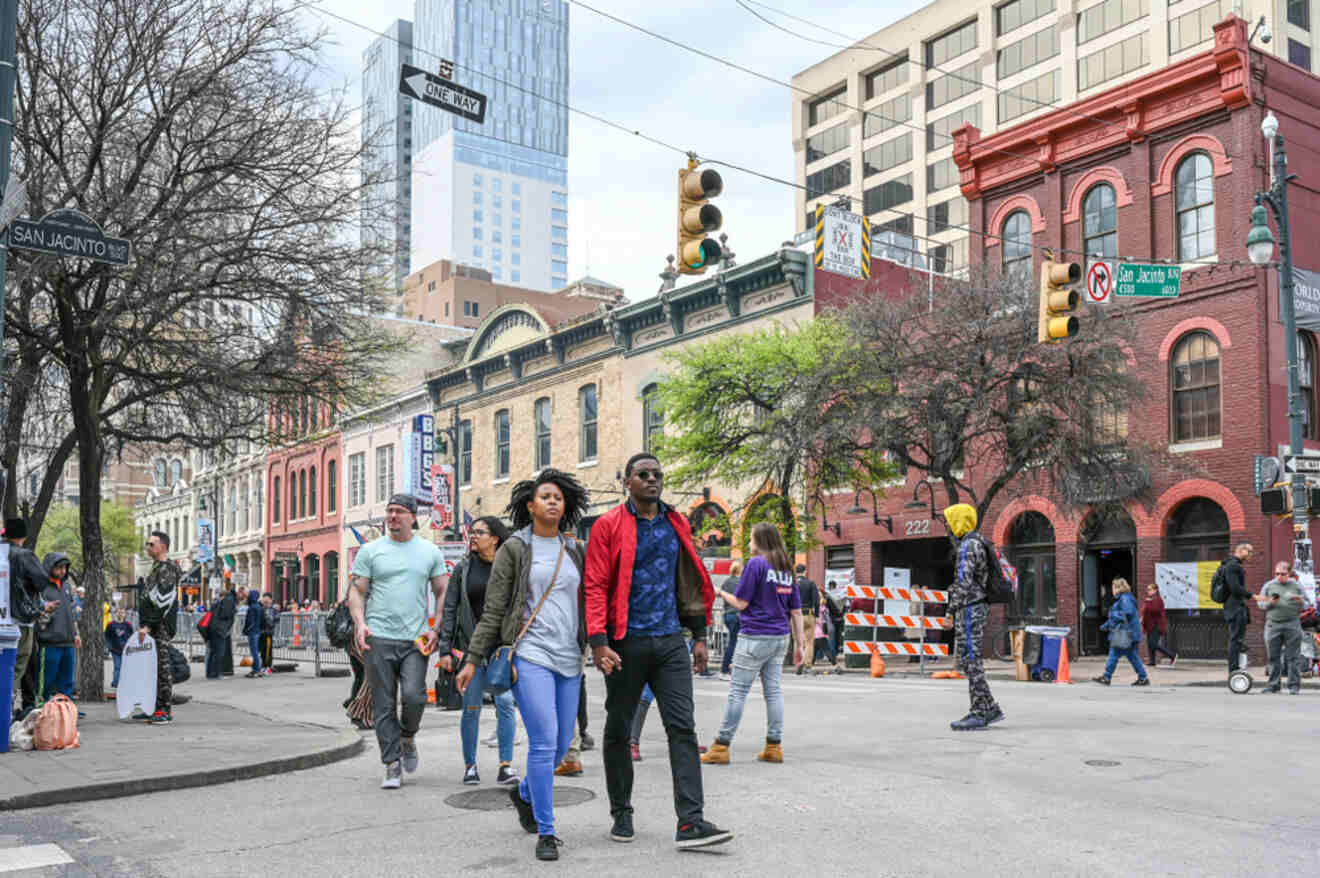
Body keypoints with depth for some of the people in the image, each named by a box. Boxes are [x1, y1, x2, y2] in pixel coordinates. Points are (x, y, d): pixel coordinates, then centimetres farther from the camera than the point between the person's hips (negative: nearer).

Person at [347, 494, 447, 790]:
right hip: (379, 638, 0)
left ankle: (407, 737, 17)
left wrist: (437, 629, 0)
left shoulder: (430, 552, 9)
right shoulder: (370, 551, 6)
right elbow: (357, 590, 6)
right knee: (384, 704, 2)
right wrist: (360, 623, -10)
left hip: (415, 638, 0)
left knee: (414, 696, -14)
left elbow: (442, 593, 12)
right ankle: (392, 764, 12)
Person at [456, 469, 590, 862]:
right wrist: (473, 659, -3)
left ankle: (524, 793, 38)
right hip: (530, 655, -5)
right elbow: (492, 611, 1)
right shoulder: (514, 549, 1)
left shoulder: (575, 550, 13)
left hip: (569, 659, 5)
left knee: (562, 743, 8)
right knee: (544, 741, -12)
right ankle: (546, 833, 0)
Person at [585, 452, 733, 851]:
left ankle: (691, 822, -7)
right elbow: (595, 587, -7)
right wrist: (599, 642, -17)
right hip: (627, 643, -3)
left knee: (683, 728, -5)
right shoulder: (609, 526, -2)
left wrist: (699, 635, 13)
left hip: (670, 640, 3)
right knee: (618, 730, 9)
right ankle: (621, 814, 24)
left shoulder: (676, 525, 12)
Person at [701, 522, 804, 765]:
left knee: (738, 690, -3)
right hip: (781, 637, 7)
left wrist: (721, 593, 8)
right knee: (773, 690, 10)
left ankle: (721, 747, -1)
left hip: (756, 637, -7)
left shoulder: (756, 564, -10)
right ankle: (774, 747, 11)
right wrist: (799, 645, 13)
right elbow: (796, 611, 11)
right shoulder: (787, 569, 11)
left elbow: (741, 603, -10)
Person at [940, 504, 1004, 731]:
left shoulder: (968, 546, -14)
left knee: (971, 661, -6)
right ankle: (991, 709, 14)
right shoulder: (977, 543, 18)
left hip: (969, 610, -10)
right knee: (963, 660, 12)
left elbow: (963, 583, -22)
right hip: (977, 608, 10)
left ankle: (979, 714, -2)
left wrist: (951, 612, -21)